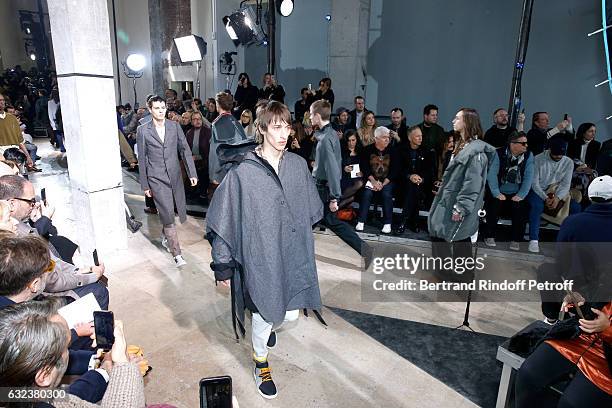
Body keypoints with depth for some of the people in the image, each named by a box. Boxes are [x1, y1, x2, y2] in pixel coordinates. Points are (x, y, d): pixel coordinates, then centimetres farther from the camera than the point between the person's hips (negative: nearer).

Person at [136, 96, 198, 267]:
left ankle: (165, 236, 43)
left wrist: (192, 173, -3)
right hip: (156, 178, -3)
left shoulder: (175, 126, 5)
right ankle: (176, 253, 3)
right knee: (168, 214, -5)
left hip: (175, 175, 3)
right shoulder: (143, 131, -1)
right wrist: (145, 185, 3)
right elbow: (142, 159, 2)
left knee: (169, 212, 13)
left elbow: (185, 150, 5)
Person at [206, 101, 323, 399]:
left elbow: (312, 210, 12)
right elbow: (222, 222, -9)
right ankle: (261, 363, 43)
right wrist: (223, 266, -5)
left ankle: (270, 326, 56)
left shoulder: (298, 165, -2)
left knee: (290, 314, 18)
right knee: (264, 316, 12)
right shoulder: (242, 173, -15)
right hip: (260, 259, -4)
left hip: (294, 256, 4)